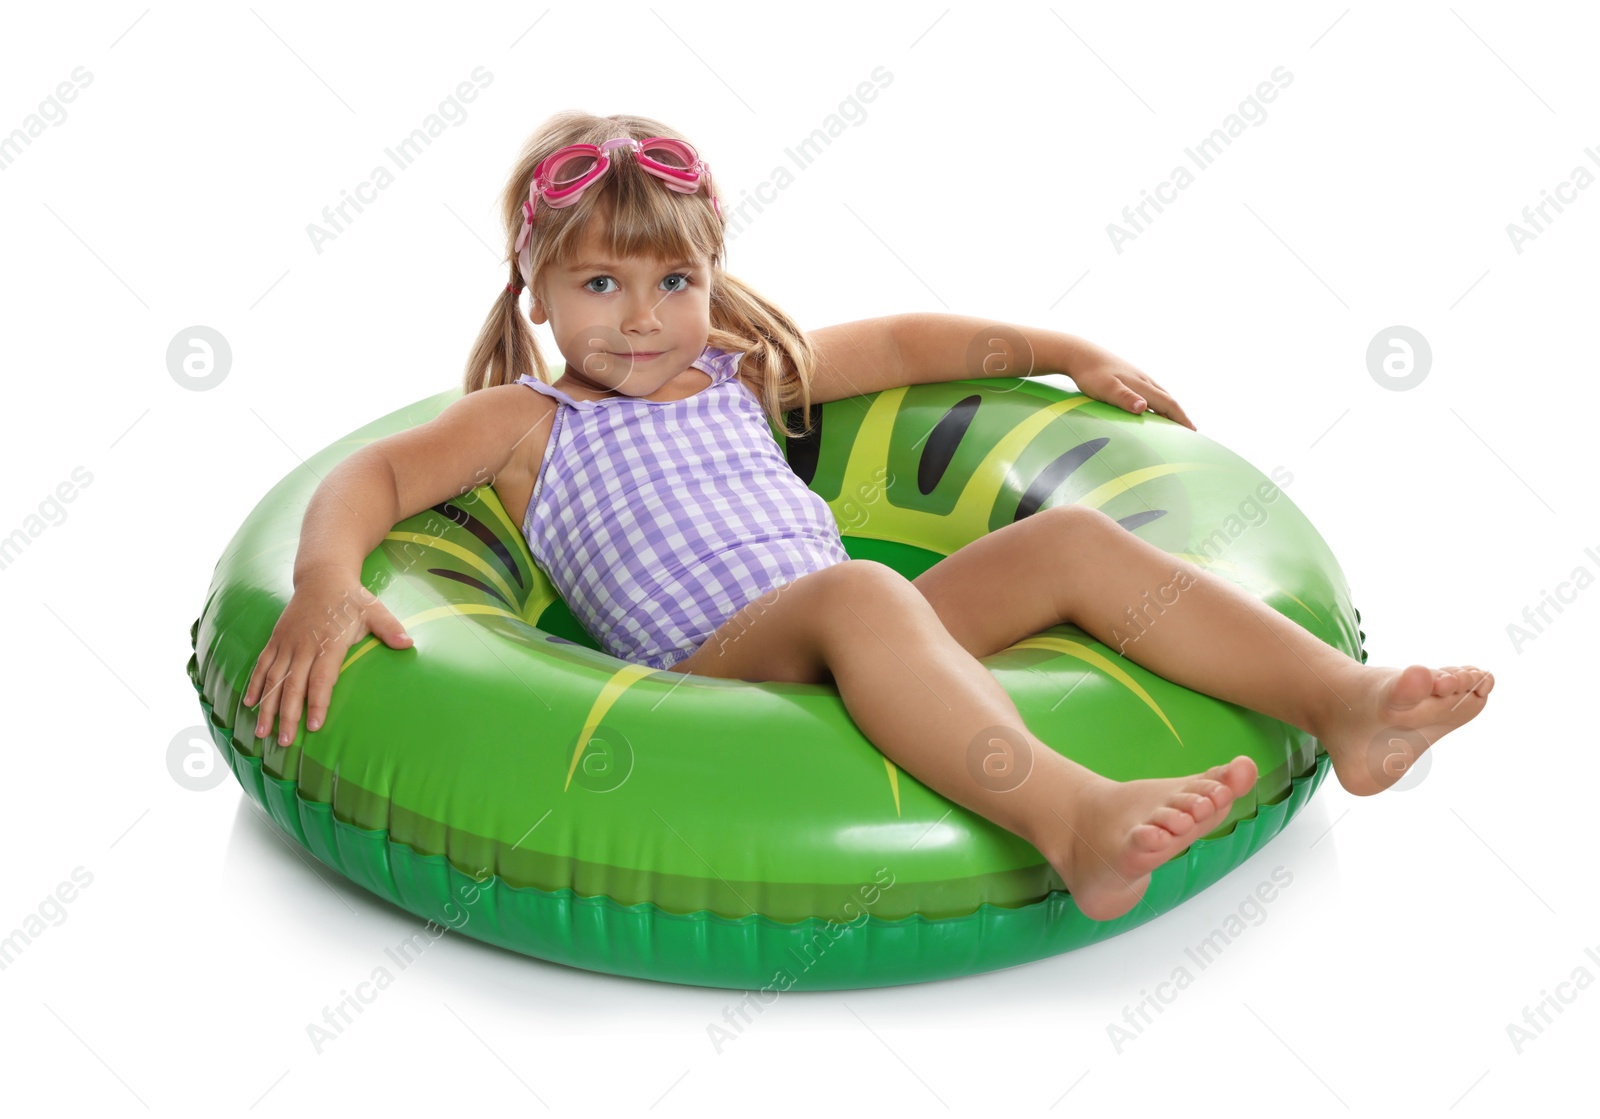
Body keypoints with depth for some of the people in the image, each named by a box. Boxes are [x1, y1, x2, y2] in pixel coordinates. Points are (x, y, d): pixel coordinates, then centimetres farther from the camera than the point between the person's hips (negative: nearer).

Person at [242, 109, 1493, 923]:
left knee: (1074, 539, -11)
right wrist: (327, 582, -21)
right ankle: (1075, 817, -59)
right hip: (715, 671, -6)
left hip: (863, 656, 7)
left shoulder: (742, 370, 27)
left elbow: (907, 341, 35)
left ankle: (1346, 700, -23)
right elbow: (370, 475, 1)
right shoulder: (529, 422, 13)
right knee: (855, 589, -39)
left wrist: (1072, 352, 33)